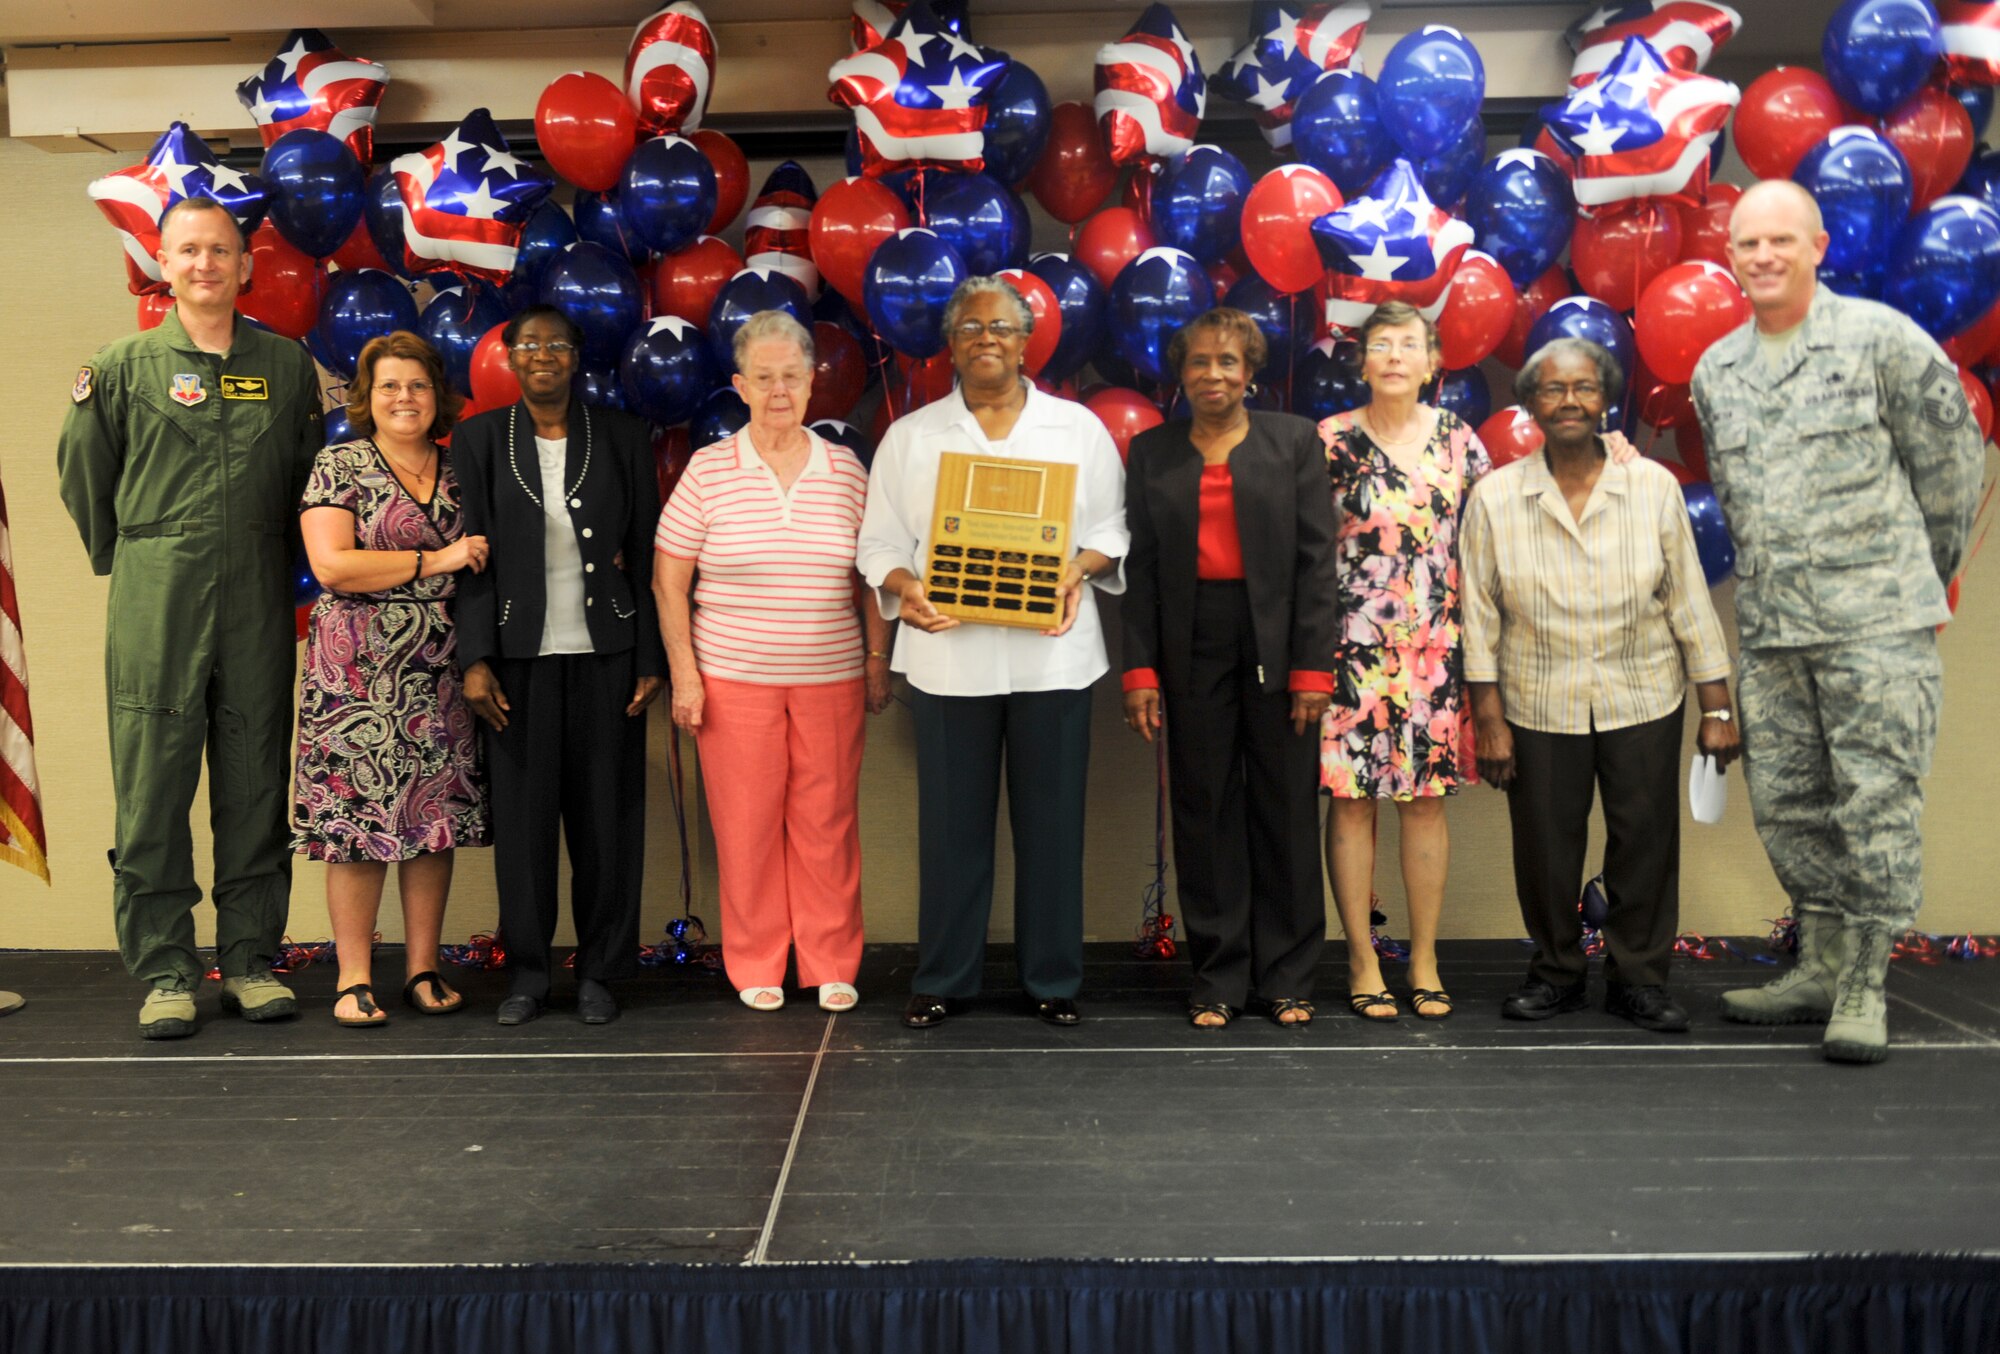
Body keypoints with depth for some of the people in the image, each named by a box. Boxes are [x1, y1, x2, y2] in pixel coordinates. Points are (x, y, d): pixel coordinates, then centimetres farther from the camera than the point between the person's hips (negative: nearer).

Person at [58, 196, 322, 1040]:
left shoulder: (288, 368, 9)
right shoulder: (122, 368, 5)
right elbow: (82, 477, 13)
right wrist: (127, 565, 13)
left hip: (258, 613, 1)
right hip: (155, 614, -1)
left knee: (256, 788, 5)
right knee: (152, 790, -1)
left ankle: (251, 961, 15)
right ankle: (163, 973, 9)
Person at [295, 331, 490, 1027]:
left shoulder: (458, 472, 13)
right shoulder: (339, 466, 1)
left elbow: (481, 566, 21)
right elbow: (331, 565, -11)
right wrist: (434, 561, -12)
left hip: (441, 676, 4)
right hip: (360, 675, -4)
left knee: (437, 815, 6)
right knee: (358, 816, -2)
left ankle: (423, 969, 16)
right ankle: (354, 977, 8)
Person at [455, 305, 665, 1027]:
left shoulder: (623, 437, 5)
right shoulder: (480, 439, 5)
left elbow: (645, 555, 5)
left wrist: (651, 658, 0)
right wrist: (475, 659, -7)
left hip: (605, 654, 0)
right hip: (519, 656, 0)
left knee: (606, 812, 3)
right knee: (522, 812, 3)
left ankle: (599, 970, 16)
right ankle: (527, 971, 17)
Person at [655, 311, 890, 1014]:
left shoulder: (847, 469, 4)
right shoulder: (708, 470, -1)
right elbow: (669, 580, 1)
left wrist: (878, 661, 5)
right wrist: (684, 673, -4)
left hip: (832, 678, 1)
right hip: (733, 679, -1)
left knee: (827, 822, 5)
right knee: (746, 824, 4)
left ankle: (832, 966, 19)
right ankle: (755, 968, 20)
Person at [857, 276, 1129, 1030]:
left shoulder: (1079, 428, 8)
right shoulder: (910, 436, 8)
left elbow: (1111, 526, 7)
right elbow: (881, 539, 6)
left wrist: (1080, 570, -13)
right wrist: (904, 589, -14)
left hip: (1051, 653, 0)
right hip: (948, 654, 0)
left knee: (1052, 820, 6)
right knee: (952, 821, 6)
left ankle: (1053, 979, 20)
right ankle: (942, 979, 20)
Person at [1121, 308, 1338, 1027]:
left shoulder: (1294, 440, 4)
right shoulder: (1151, 451, 9)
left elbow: (1317, 558, -1)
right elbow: (1140, 567, 6)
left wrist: (1313, 667, -8)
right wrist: (1139, 671, -1)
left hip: (1276, 643, -1)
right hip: (1193, 647, 1)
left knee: (1287, 812, 5)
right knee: (1204, 813, 5)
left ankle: (1287, 979, 17)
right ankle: (1218, 979, 16)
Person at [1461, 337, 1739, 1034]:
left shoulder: (1654, 487, -1)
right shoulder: (1494, 498, -3)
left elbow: (1690, 603, 2)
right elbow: (1480, 618, -1)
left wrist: (1717, 709, 1)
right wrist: (1489, 721, -3)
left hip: (1644, 704, 1)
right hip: (1539, 708, 0)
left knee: (1645, 843, 7)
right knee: (1546, 849, 7)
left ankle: (1638, 975, 26)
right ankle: (1556, 970, 29)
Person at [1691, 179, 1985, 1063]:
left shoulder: (1881, 339, -3)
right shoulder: (1715, 371, 12)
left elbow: (1951, 458, 4)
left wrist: (1925, 571, 11)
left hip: (1876, 623, -5)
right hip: (1770, 628, 5)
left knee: (1876, 801, -3)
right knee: (1785, 802, 9)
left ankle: (1866, 988, 7)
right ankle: (1821, 967, 23)